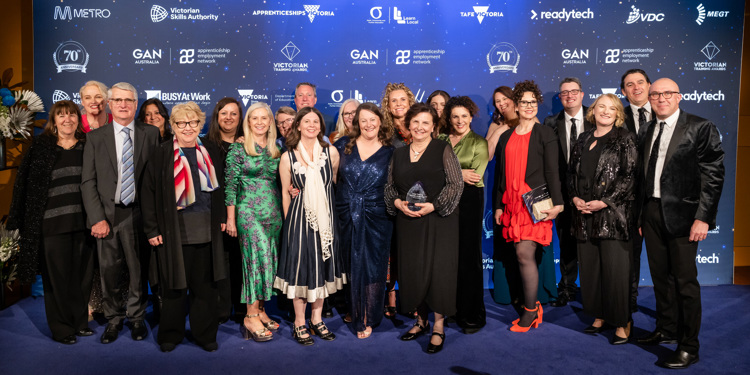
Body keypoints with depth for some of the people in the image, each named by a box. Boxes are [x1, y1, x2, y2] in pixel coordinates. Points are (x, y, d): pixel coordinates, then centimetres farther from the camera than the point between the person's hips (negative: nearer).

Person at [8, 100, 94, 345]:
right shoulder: (41, 147, 2)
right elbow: (27, 184, 1)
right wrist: (25, 222, -2)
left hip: (82, 221, 2)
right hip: (52, 222, -2)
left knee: (83, 274, 8)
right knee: (57, 275, 4)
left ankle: (80, 321, 23)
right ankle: (61, 327, 17)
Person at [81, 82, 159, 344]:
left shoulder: (151, 134, 4)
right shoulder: (96, 138, 6)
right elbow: (88, 182, 3)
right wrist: (97, 218, -7)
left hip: (137, 213, -1)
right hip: (107, 214, 1)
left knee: (138, 269, 7)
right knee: (108, 270, 7)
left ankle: (137, 318, 25)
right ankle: (113, 319, 26)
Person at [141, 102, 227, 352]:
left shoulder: (211, 152, 8)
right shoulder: (162, 154, -2)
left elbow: (219, 187, 15)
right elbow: (149, 192, -2)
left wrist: (222, 217, 8)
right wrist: (152, 228, -6)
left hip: (206, 230, 3)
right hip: (174, 230, -2)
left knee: (205, 283, 9)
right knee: (174, 282, 7)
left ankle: (205, 333, 22)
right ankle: (170, 334, 23)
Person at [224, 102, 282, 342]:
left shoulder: (276, 149, 12)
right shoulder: (238, 148, -2)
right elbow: (230, 184, -3)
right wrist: (230, 217, -5)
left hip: (274, 212, 5)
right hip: (249, 211, -5)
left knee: (269, 260, 6)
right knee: (257, 257, -11)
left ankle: (260, 310, 17)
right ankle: (251, 316, -3)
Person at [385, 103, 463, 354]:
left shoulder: (443, 150, -1)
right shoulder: (399, 154, 12)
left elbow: (456, 184, -7)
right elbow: (389, 187, 14)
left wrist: (432, 205, -17)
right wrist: (398, 203, -6)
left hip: (439, 220, -4)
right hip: (408, 223, 4)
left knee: (438, 271, -2)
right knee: (411, 272, 8)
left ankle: (439, 328, 11)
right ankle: (421, 321, 26)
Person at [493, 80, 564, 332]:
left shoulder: (544, 134, 5)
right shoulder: (506, 137, 16)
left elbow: (552, 170, -2)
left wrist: (557, 203, -10)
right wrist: (498, 205, 12)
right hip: (512, 203, 4)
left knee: (525, 254, -11)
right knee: (523, 256, 5)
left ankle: (530, 311, 2)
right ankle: (533, 308, 16)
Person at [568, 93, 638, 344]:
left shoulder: (625, 139, 0)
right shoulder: (583, 140, 15)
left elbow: (630, 176, -8)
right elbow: (572, 173, 16)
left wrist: (604, 202, -14)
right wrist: (575, 198, 0)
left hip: (613, 213, -5)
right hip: (585, 214, 5)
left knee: (615, 269, -4)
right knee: (589, 267, 9)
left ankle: (622, 323, 9)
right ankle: (599, 316, 24)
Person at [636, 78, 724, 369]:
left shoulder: (700, 128, -6)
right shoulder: (649, 130, 12)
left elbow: (713, 175, -10)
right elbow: (644, 175, 11)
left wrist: (703, 217, -16)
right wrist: (642, 214, 8)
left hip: (682, 214, -6)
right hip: (652, 213, 6)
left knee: (685, 280, 0)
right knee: (660, 276, 16)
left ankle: (689, 347, 11)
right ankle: (666, 330, 32)